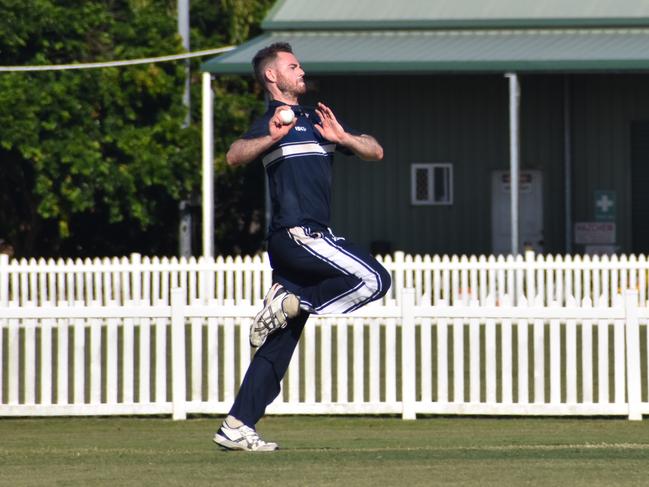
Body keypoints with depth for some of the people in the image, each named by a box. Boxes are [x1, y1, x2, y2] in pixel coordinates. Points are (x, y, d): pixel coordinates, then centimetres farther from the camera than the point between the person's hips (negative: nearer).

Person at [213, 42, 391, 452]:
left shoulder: (317, 120, 23)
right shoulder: (273, 120, -1)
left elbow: (375, 152, 18)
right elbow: (234, 156, -20)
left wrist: (341, 136, -1)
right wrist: (271, 138, -37)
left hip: (312, 237, 8)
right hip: (296, 233, -8)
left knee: (278, 347, 5)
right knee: (374, 279, -19)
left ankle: (237, 427, 4)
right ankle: (289, 304, -8)